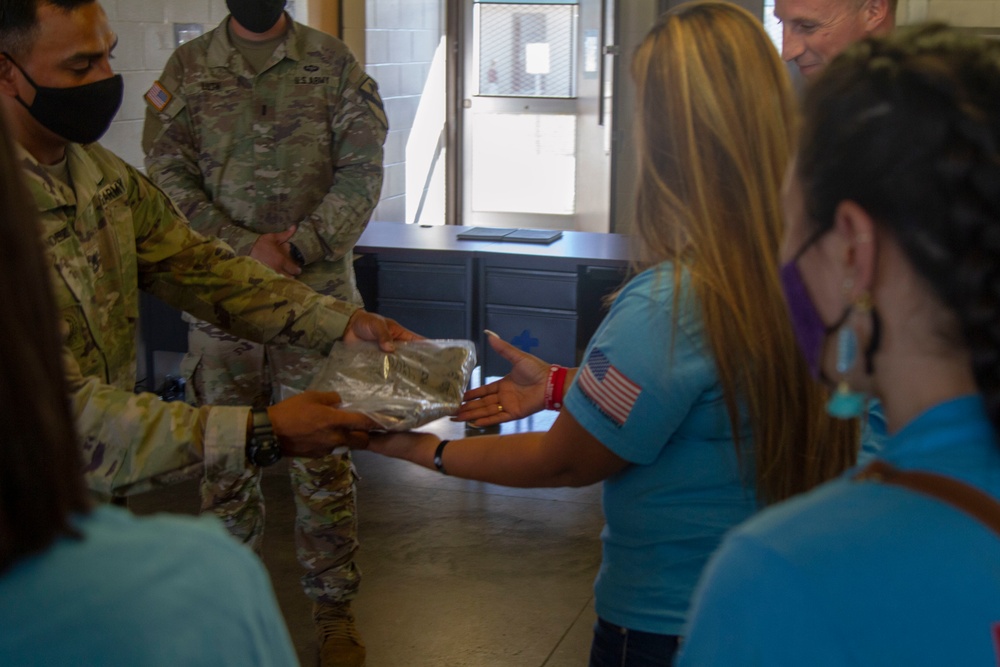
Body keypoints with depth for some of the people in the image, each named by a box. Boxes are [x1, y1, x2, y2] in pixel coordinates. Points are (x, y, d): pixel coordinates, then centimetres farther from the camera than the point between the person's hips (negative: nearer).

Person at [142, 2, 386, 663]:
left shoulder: (334, 62, 6)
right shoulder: (186, 69, 8)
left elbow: (363, 170, -1)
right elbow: (168, 175, -1)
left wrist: (299, 247, -14)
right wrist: (246, 247, -14)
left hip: (317, 292, -1)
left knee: (322, 455, 2)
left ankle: (334, 606, 18)